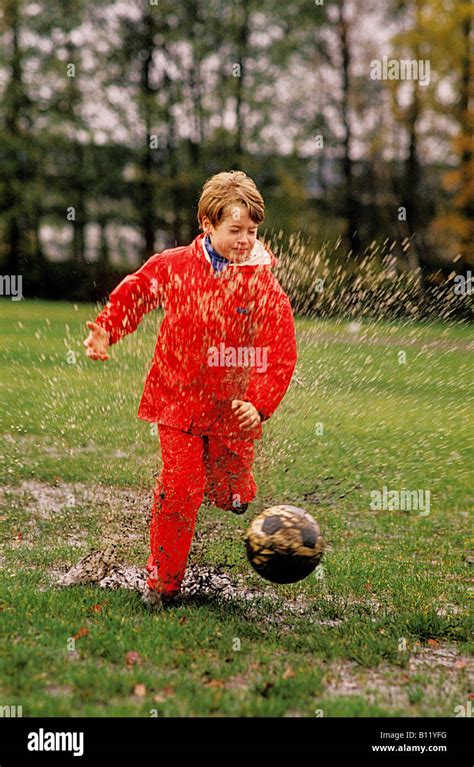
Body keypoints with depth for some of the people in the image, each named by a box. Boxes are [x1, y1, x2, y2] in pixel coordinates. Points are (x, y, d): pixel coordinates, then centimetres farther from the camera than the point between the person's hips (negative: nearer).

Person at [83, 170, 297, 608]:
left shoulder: (265, 287, -10)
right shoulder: (173, 267, -5)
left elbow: (282, 355, -9)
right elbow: (135, 291, 14)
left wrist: (260, 403, -20)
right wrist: (106, 329, 2)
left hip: (233, 411, 0)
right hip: (178, 402, 0)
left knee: (230, 497, 9)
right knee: (179, 490, -7)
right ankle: (163, 581, 10)